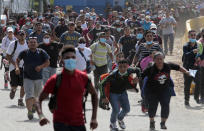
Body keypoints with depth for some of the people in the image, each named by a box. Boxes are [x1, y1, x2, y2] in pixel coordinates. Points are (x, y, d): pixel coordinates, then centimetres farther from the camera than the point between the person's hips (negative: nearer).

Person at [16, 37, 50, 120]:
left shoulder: (42, 53, -3)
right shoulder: (24, 53, -3)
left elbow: (47, 62, -1)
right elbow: (17, 60, 10)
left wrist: (41, 66, -19)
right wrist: (17, 67, -8)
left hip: (38, 78, 2)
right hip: (27, 78, -2)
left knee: (36, 95, 18)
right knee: (29, 95, -17)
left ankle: (33, 105, 49)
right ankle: (29, 111, -14)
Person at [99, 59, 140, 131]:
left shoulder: (129, 71, -21)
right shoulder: (113, 75, -33)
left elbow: (137, 70, 4)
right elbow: (102, 84, -27)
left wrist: (137, 78, -16)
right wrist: (103, 97, -29)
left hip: (123, 93, 5)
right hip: (113, 93, -5)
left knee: (126, 109, 3)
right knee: (116, 109, -19)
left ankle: (120, 119, 39)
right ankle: (113, 124, 12)